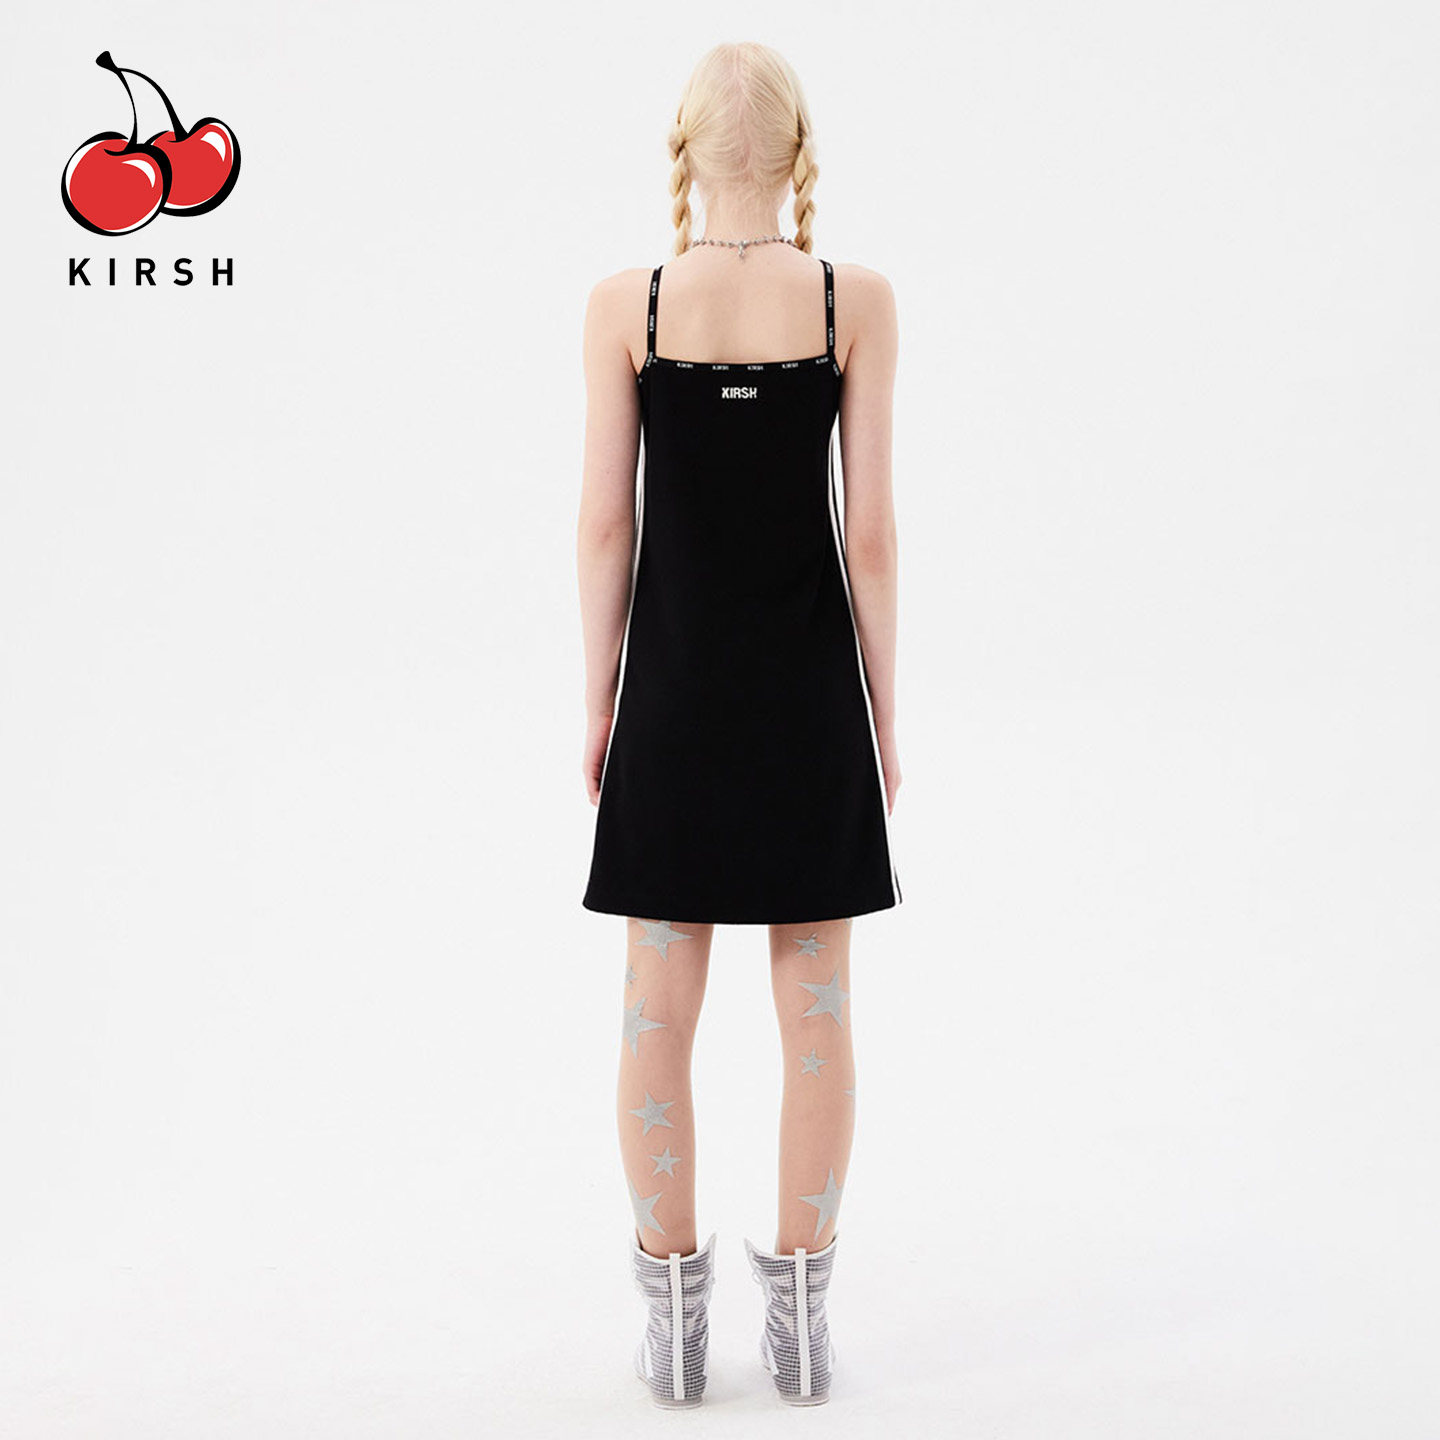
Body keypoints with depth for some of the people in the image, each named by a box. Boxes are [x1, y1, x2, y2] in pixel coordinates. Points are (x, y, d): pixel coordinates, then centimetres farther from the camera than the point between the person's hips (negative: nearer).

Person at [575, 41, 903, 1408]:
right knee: (814, 1005, 9)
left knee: (659, 1006, 8)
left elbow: (605, 523, -3)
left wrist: (598, 702, 6)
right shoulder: (857, 299, -3)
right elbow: (869, 528, -4)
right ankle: (800, 1310, 18)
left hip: (674, 681, 0)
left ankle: (673, 1310, 17)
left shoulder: (623, 305, -3)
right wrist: (884, 712, 4)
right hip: (810, 680, 0)